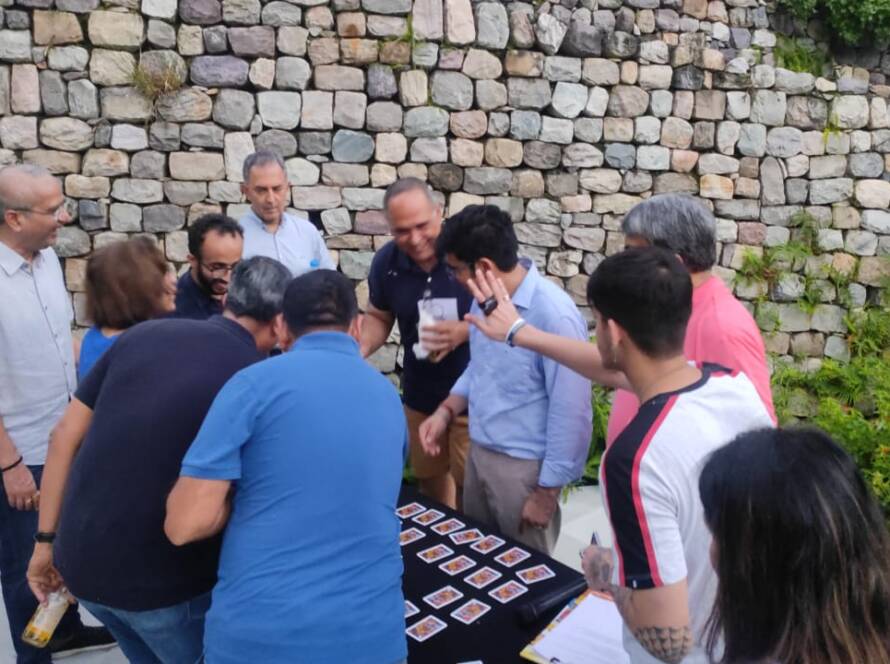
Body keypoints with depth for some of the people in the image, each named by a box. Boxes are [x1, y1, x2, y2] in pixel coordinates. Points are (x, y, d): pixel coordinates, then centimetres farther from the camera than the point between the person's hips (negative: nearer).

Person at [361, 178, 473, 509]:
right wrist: (361, 349, -9)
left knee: (471, 490, 6)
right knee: (429, 481, 22)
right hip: (421, 396, 5)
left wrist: (465, 330, -28)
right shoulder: (386, 262, -5)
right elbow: (378, 316, 11)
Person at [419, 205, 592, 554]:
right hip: (478, 453, 7)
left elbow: (570, 414, -20)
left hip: (524, 467, -7)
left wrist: (547, 491, -15)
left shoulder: (554, 315, -24)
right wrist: (446, 411, 2)